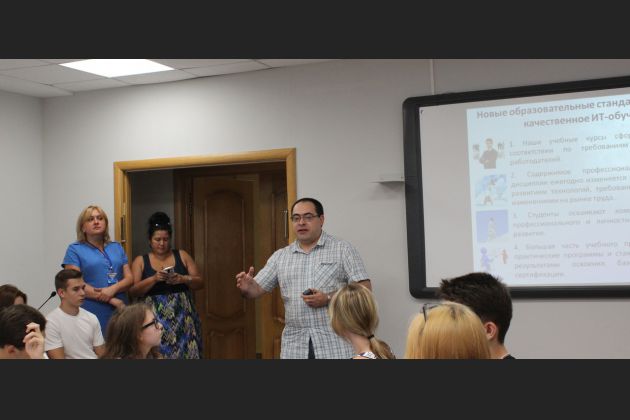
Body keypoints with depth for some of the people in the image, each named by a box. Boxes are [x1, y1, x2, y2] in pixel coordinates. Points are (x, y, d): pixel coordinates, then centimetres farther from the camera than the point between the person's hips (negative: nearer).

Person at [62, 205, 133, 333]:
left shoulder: (117, 247, 16)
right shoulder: (74, 250, 3)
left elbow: (129, 279, 10)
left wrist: (112, 289, -12)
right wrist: (111, 301, -11)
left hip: (119, 313, 4)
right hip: (91, 315, -3)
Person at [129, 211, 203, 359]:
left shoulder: (182, 256, 10)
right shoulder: (141, 261, 7)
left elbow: (200, 283, 7)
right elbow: (132, 291, -3)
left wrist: (183, 279, -13)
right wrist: (154, 279, -17)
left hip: (182, 317, 1)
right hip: (155, 319, -1)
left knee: (186, 352, -7)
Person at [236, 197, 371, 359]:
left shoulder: (342, 249, 0)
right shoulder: (280, 256, 11)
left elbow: (364, 289, -5)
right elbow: (258, 289, 9)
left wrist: (329, 298, -16)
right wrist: (247, 287, -14)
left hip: (335, 342, -3)